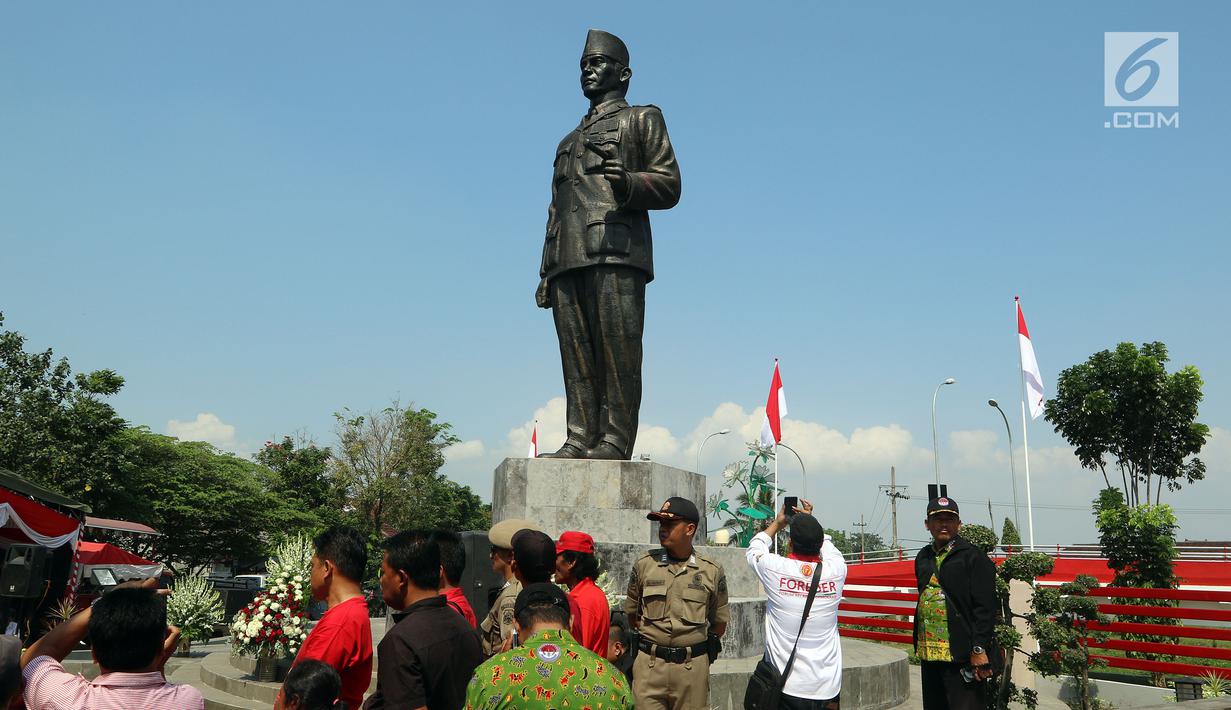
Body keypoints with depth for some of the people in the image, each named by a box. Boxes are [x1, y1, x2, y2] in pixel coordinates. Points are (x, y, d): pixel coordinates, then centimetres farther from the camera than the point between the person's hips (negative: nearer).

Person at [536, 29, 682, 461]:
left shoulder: (641, 119, 17)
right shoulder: (569, 141, 34)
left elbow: (669, 184, 4)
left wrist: (627, 183, -18)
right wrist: (546, 273, 17)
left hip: (616, 251, -6)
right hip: (567, 259, 6)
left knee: (617, 352, -12)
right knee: (576, 358, -1)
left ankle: (615, 440, -13)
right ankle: (580, 440, -2)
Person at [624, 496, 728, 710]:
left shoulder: (712, 571, 2)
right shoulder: (644, 565, 3)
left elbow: (719, 624, 11)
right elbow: (631, 614, 14)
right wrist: (651, 637, 8)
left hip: (693, 667, 0)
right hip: (649, 664, 0)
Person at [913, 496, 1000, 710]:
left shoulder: (973, 557, -6)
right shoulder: (923, 558, 14)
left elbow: (985, 608, -12)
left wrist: (979, 649, -18)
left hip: (962, 655, -7)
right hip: (929, 654, 7)